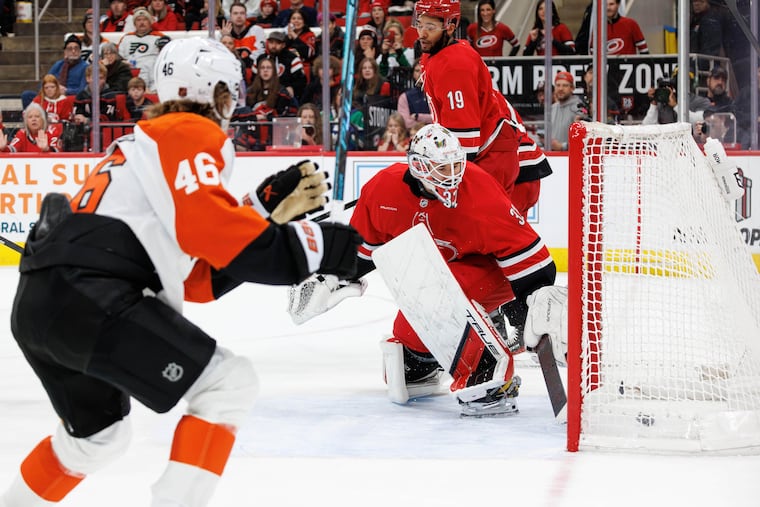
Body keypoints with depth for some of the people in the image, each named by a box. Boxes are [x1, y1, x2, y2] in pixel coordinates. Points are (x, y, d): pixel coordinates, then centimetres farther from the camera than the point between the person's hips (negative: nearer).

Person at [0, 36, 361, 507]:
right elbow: (211, 229, -16)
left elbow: (200, 281, 24)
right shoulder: (193, 134, 2)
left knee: (100, 433, 30)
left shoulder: (149, 141, 29)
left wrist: (271, 208, 22)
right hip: (91, 297, -10)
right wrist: (314, 245, -11)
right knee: (229, 384, -7)